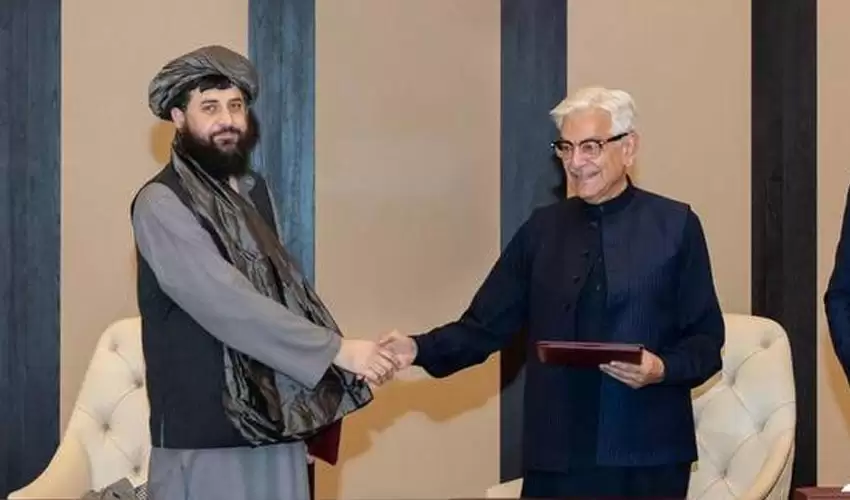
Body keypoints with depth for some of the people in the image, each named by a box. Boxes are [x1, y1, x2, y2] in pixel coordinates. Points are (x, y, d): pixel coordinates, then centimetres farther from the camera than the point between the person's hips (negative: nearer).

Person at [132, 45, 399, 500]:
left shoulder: (254, 191, 12)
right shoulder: (162, 204, -12)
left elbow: (281, 287, 11)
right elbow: (229, 305, -20)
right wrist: (335, 349, -20)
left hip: (275, 422, 7)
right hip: (206, 433, -6)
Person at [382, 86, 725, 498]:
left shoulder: (675, 225, 1)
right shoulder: (542, 229, 8)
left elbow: (706, 339, 2)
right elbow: (486, 325, 4)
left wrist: (663, 368, -17)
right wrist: (420, 348, -12)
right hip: (556, 455, 2)